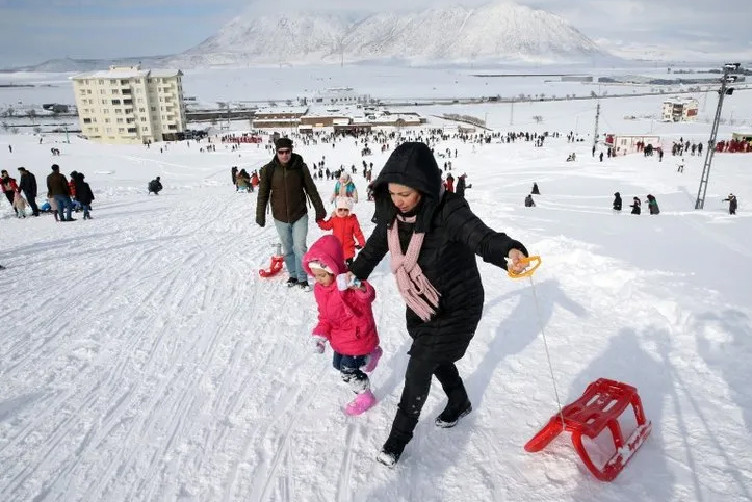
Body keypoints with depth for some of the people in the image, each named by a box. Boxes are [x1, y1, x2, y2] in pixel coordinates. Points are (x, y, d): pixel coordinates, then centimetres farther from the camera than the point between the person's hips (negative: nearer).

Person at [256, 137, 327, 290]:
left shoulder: (300, 167, -8)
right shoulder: (268, 169, -7)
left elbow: (311, 190, 1)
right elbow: (263, 194, 1)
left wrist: (319, 210, 3)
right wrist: (260, 216, 2)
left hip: (299, 215, -2)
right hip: (280, 217, 2)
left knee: (300, 247, -4)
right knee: (287, 249, 14)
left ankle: (303, 278, 9)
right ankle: (293, 275, 30)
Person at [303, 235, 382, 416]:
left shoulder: (348, 284, -29)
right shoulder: (319, 289, -5)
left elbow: (368, 297, -47)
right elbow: (324, 316, 6)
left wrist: (359, 287, -69)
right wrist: (320, 334, -8)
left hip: (357, 336, -8)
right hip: (340, 338, 8)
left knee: (348, 371, 0)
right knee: (338, 364, 23)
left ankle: (365, 396, 28)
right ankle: (369, 355, 42)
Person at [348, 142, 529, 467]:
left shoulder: (449, 211, -31)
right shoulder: (392, 212, -12)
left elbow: (480, 236, -48)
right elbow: (376, 245, 6)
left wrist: (509, 251, -68)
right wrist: (355, 274, 15)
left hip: (457, 307, -6)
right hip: (420, 306, 7)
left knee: (419, 369, -1)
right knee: (437, 359, 25)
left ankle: (398, 438, 21)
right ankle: (459, 403, 54)